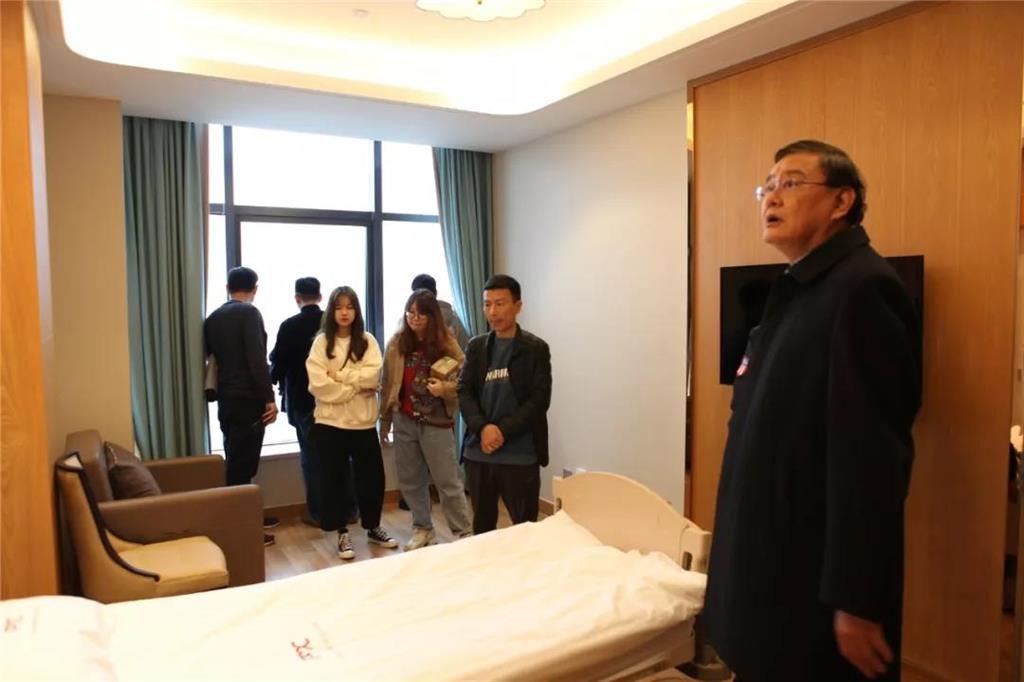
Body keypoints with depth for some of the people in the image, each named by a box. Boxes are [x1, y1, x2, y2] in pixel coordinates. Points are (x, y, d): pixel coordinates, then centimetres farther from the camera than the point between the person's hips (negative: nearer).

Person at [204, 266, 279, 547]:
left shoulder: (213, 318, 12)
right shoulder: (249, 313, -11)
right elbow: (257, 359, -19)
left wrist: (216, 391, 24)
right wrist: (269, 398, -18)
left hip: (226, 399, 8)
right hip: (248, 399, -8)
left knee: (237, 461, 17)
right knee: (243, 463, -4)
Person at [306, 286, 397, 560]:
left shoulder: (367, 340, 4)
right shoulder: (321, 342, -1)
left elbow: (373, 375, -10)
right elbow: (318, 384, -12)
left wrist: (339, 375, -13)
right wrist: (357, 387, -13)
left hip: (363, 421, 2)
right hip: (330, 422, -1)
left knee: (372, 476, 9)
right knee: (335, 479, 7)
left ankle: (373, 528, 28)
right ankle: (342, 534, 21)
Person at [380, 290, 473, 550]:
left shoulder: (446, 344, -7)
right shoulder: (396, 343, 2)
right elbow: (388, 384, 8)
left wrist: (445, 388, -24)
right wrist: (385, 420, 10)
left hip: (436, 423, -4)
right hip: (404, 422, 4)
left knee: (448, 481, 3)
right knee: (410, 480, 14)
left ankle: (464, 534, 14)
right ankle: (422, 529, 31)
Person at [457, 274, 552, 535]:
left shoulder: (536, 348, -1)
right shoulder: (476, 346, 10)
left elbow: (539, 400, -8)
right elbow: (464, 392, 3)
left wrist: (503, 431, -16)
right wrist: (482, 428, -13)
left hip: (520, 455, -3)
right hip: (478, 453, 4)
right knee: (482, 526, 15)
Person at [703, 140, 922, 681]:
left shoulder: (863, 289, -19)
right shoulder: (795, 290, 11)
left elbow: (871, 456, -24)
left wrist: (856, 601, -22)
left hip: (817, 579, -9)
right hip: (772, 562, 9)